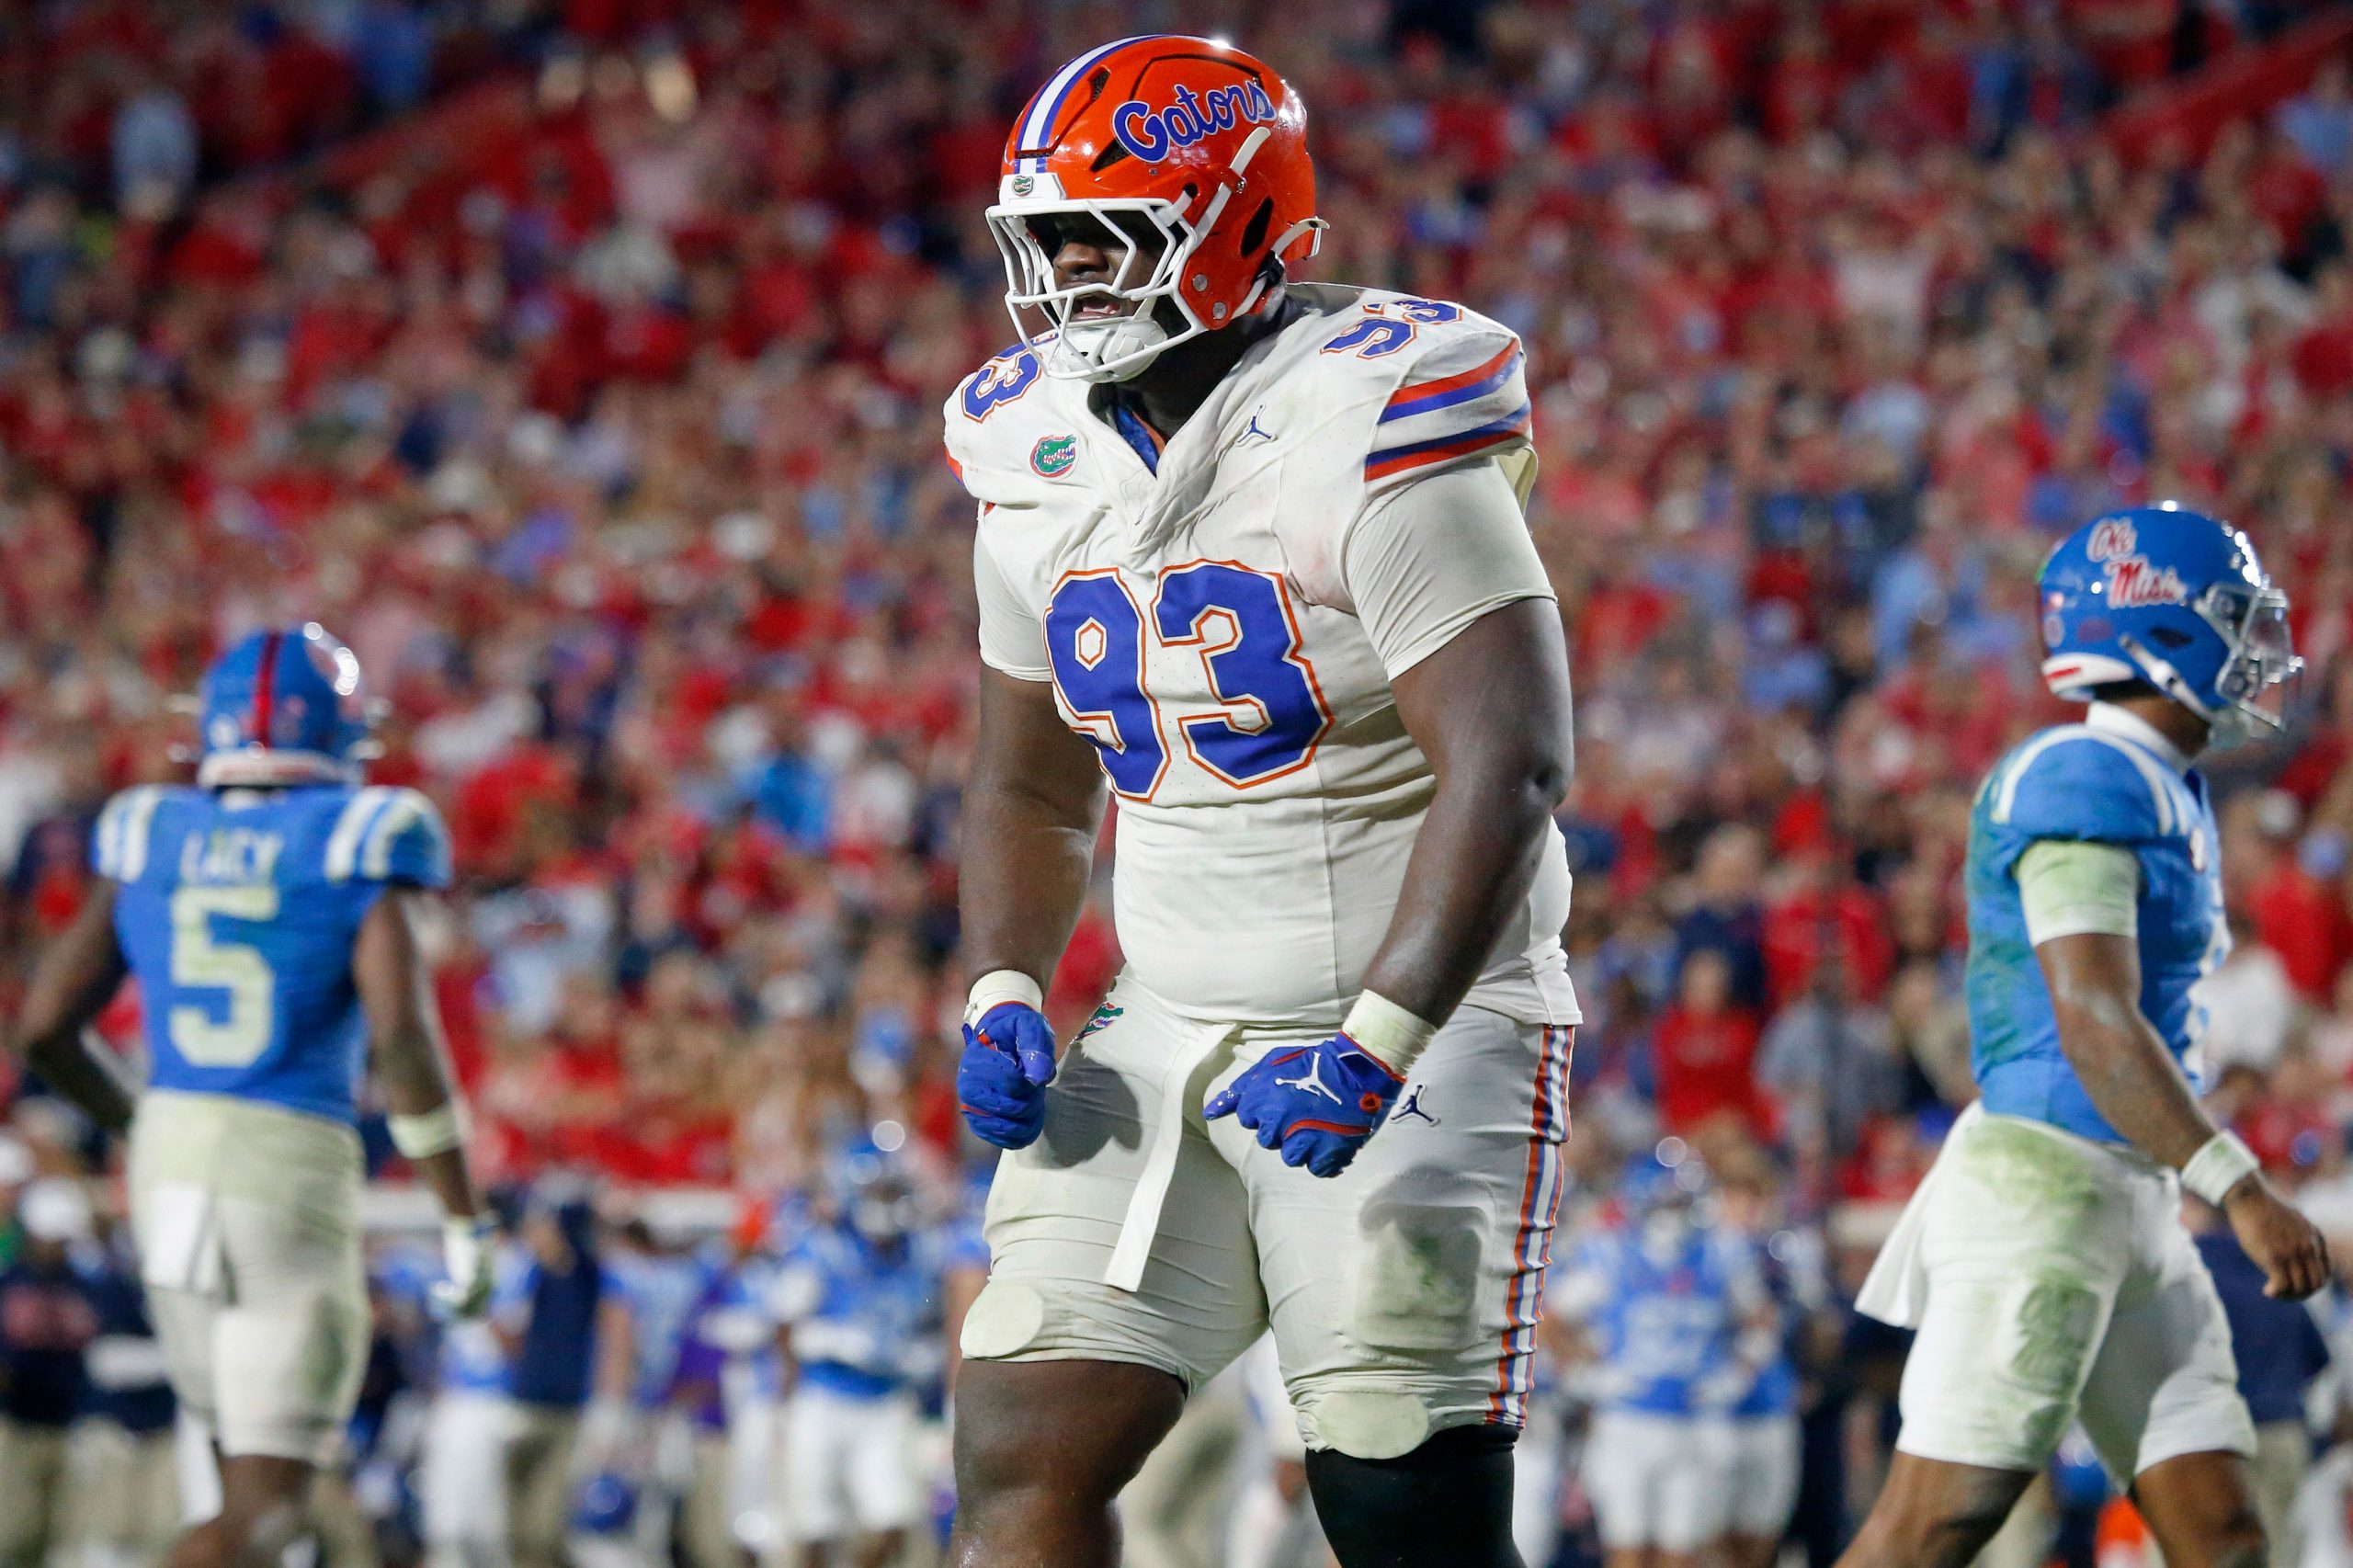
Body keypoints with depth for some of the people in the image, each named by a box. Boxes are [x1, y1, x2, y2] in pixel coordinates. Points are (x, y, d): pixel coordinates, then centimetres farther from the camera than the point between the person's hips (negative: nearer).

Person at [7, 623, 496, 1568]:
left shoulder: (149, 847, 6)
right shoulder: (358, 855, -6)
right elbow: (403, 1037, -16)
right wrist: (462, 1222, -9)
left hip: (170, 1166, 5)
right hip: (294, 1171, -5)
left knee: (253, 1474, 21)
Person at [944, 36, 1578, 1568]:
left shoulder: (1368, 436, -17)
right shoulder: (1046, 465, 7)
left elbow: (1509, 767, -24)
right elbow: (1034, 789, 19)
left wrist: (1375, 1050, -31)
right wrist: (1006, 998, 1)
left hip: (1422, 1027, -6)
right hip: (1173, 1033, 7)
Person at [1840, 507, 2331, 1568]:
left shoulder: (2168, 793, 17)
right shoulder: (2085, 782, -14)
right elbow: (2097, 1027, -22)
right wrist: (2241, 1192, -25)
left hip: (2130, 1204, 10)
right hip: (2047, 1186, -10)